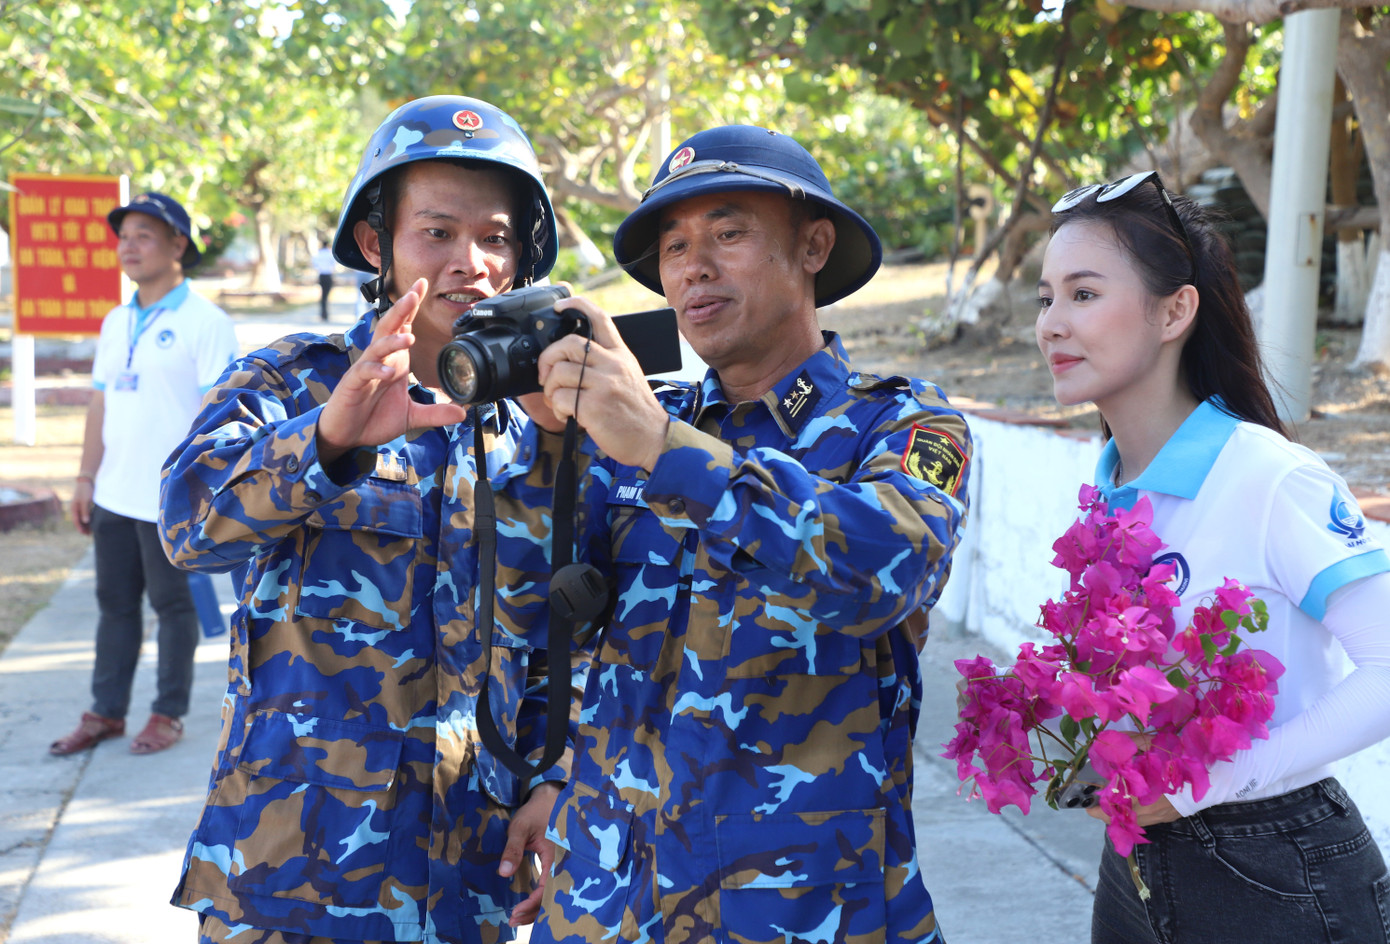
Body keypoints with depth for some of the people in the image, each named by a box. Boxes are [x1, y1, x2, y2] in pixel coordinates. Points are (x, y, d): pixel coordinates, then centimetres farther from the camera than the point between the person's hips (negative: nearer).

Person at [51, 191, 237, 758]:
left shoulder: (204, 323, -9)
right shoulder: (116, 323, 12)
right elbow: (100, 403, 15)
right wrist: (86, 478, 11)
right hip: (114, 496, 7)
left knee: (173, 606, 5)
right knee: (114, 604, 13)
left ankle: (169, 714, 17)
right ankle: (106, 712, 22)